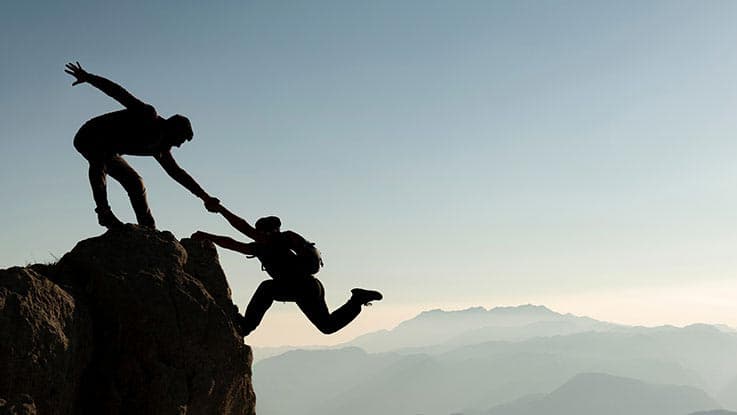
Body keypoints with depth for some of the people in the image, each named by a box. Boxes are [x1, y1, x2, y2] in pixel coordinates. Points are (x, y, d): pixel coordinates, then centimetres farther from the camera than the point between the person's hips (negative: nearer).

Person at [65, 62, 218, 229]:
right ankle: (102, 210, -41)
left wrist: (204, 196, 11)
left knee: (135, 183, 8)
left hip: (107, 151, 9)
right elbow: (119, 93, -24)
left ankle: (149, 229, 14)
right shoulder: (148, 115, -18)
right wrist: (87, 77, -34)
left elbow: (177, 172, 13)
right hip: (89, 137, -9)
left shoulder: (160, 147, 5)